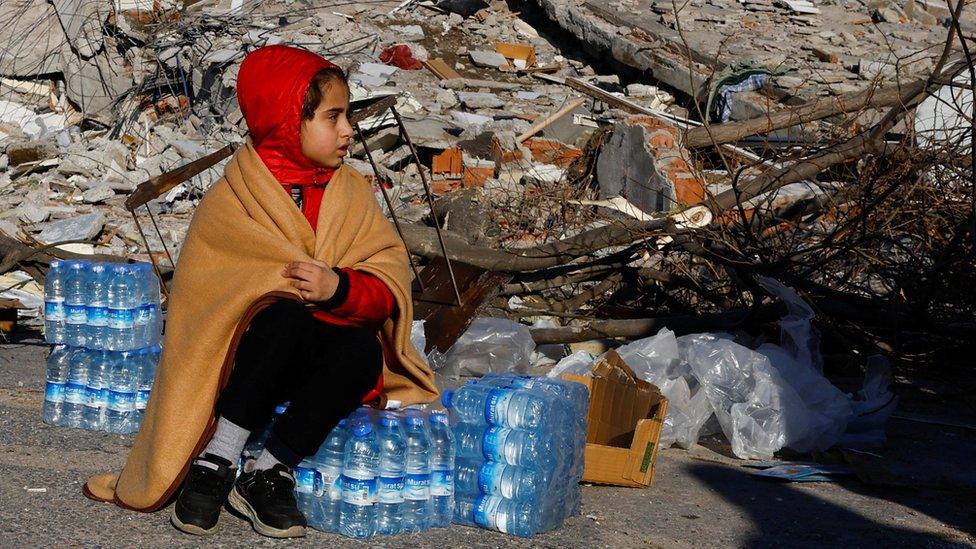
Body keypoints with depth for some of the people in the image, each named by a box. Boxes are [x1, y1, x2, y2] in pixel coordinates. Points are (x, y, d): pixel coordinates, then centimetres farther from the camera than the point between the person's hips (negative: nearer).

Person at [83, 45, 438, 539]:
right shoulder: (232, 200, -4)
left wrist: (339, 289, -27)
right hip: (249, 361, -3)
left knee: (362, 350, -31)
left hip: (322, 358, 3)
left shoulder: (352, 192, 6)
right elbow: (203, 291, -10)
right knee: (286, 316, -35)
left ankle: (268, 473, -20)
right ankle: (216, 461, -24)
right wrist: (289, 287, -21)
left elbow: (390, 284, -5)